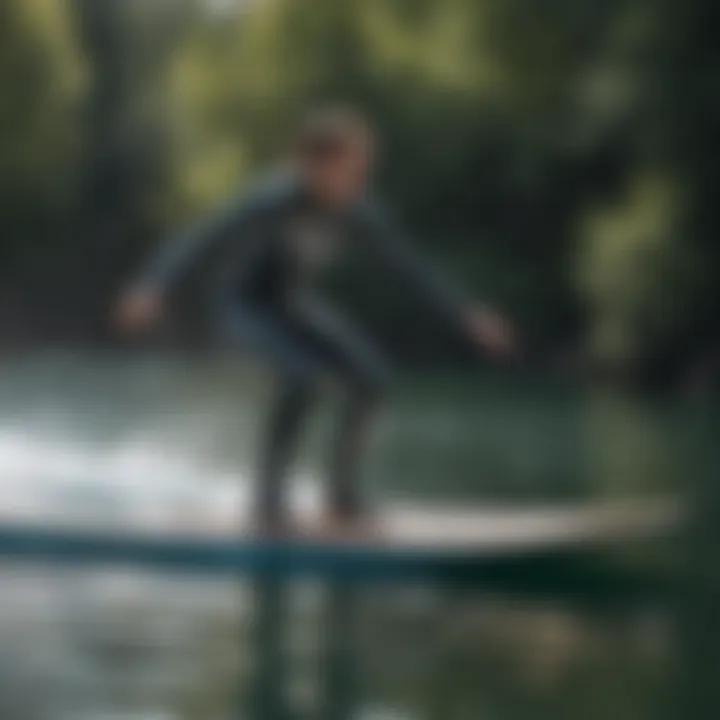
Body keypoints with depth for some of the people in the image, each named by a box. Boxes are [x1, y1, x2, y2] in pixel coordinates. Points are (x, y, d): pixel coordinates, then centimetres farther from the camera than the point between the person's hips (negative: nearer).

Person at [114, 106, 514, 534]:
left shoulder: (356, 213, -16)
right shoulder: (276, 201, -32)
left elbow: (411, 268, -5)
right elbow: (200, 239, -36)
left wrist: (466, 316, -5)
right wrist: (151, 287, -49)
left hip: (296, 304, 6)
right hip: (244, 303, -6)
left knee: (371, 377, -13)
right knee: (306, 374, -31)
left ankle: (344, 491, 6)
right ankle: (269, 495, -16)